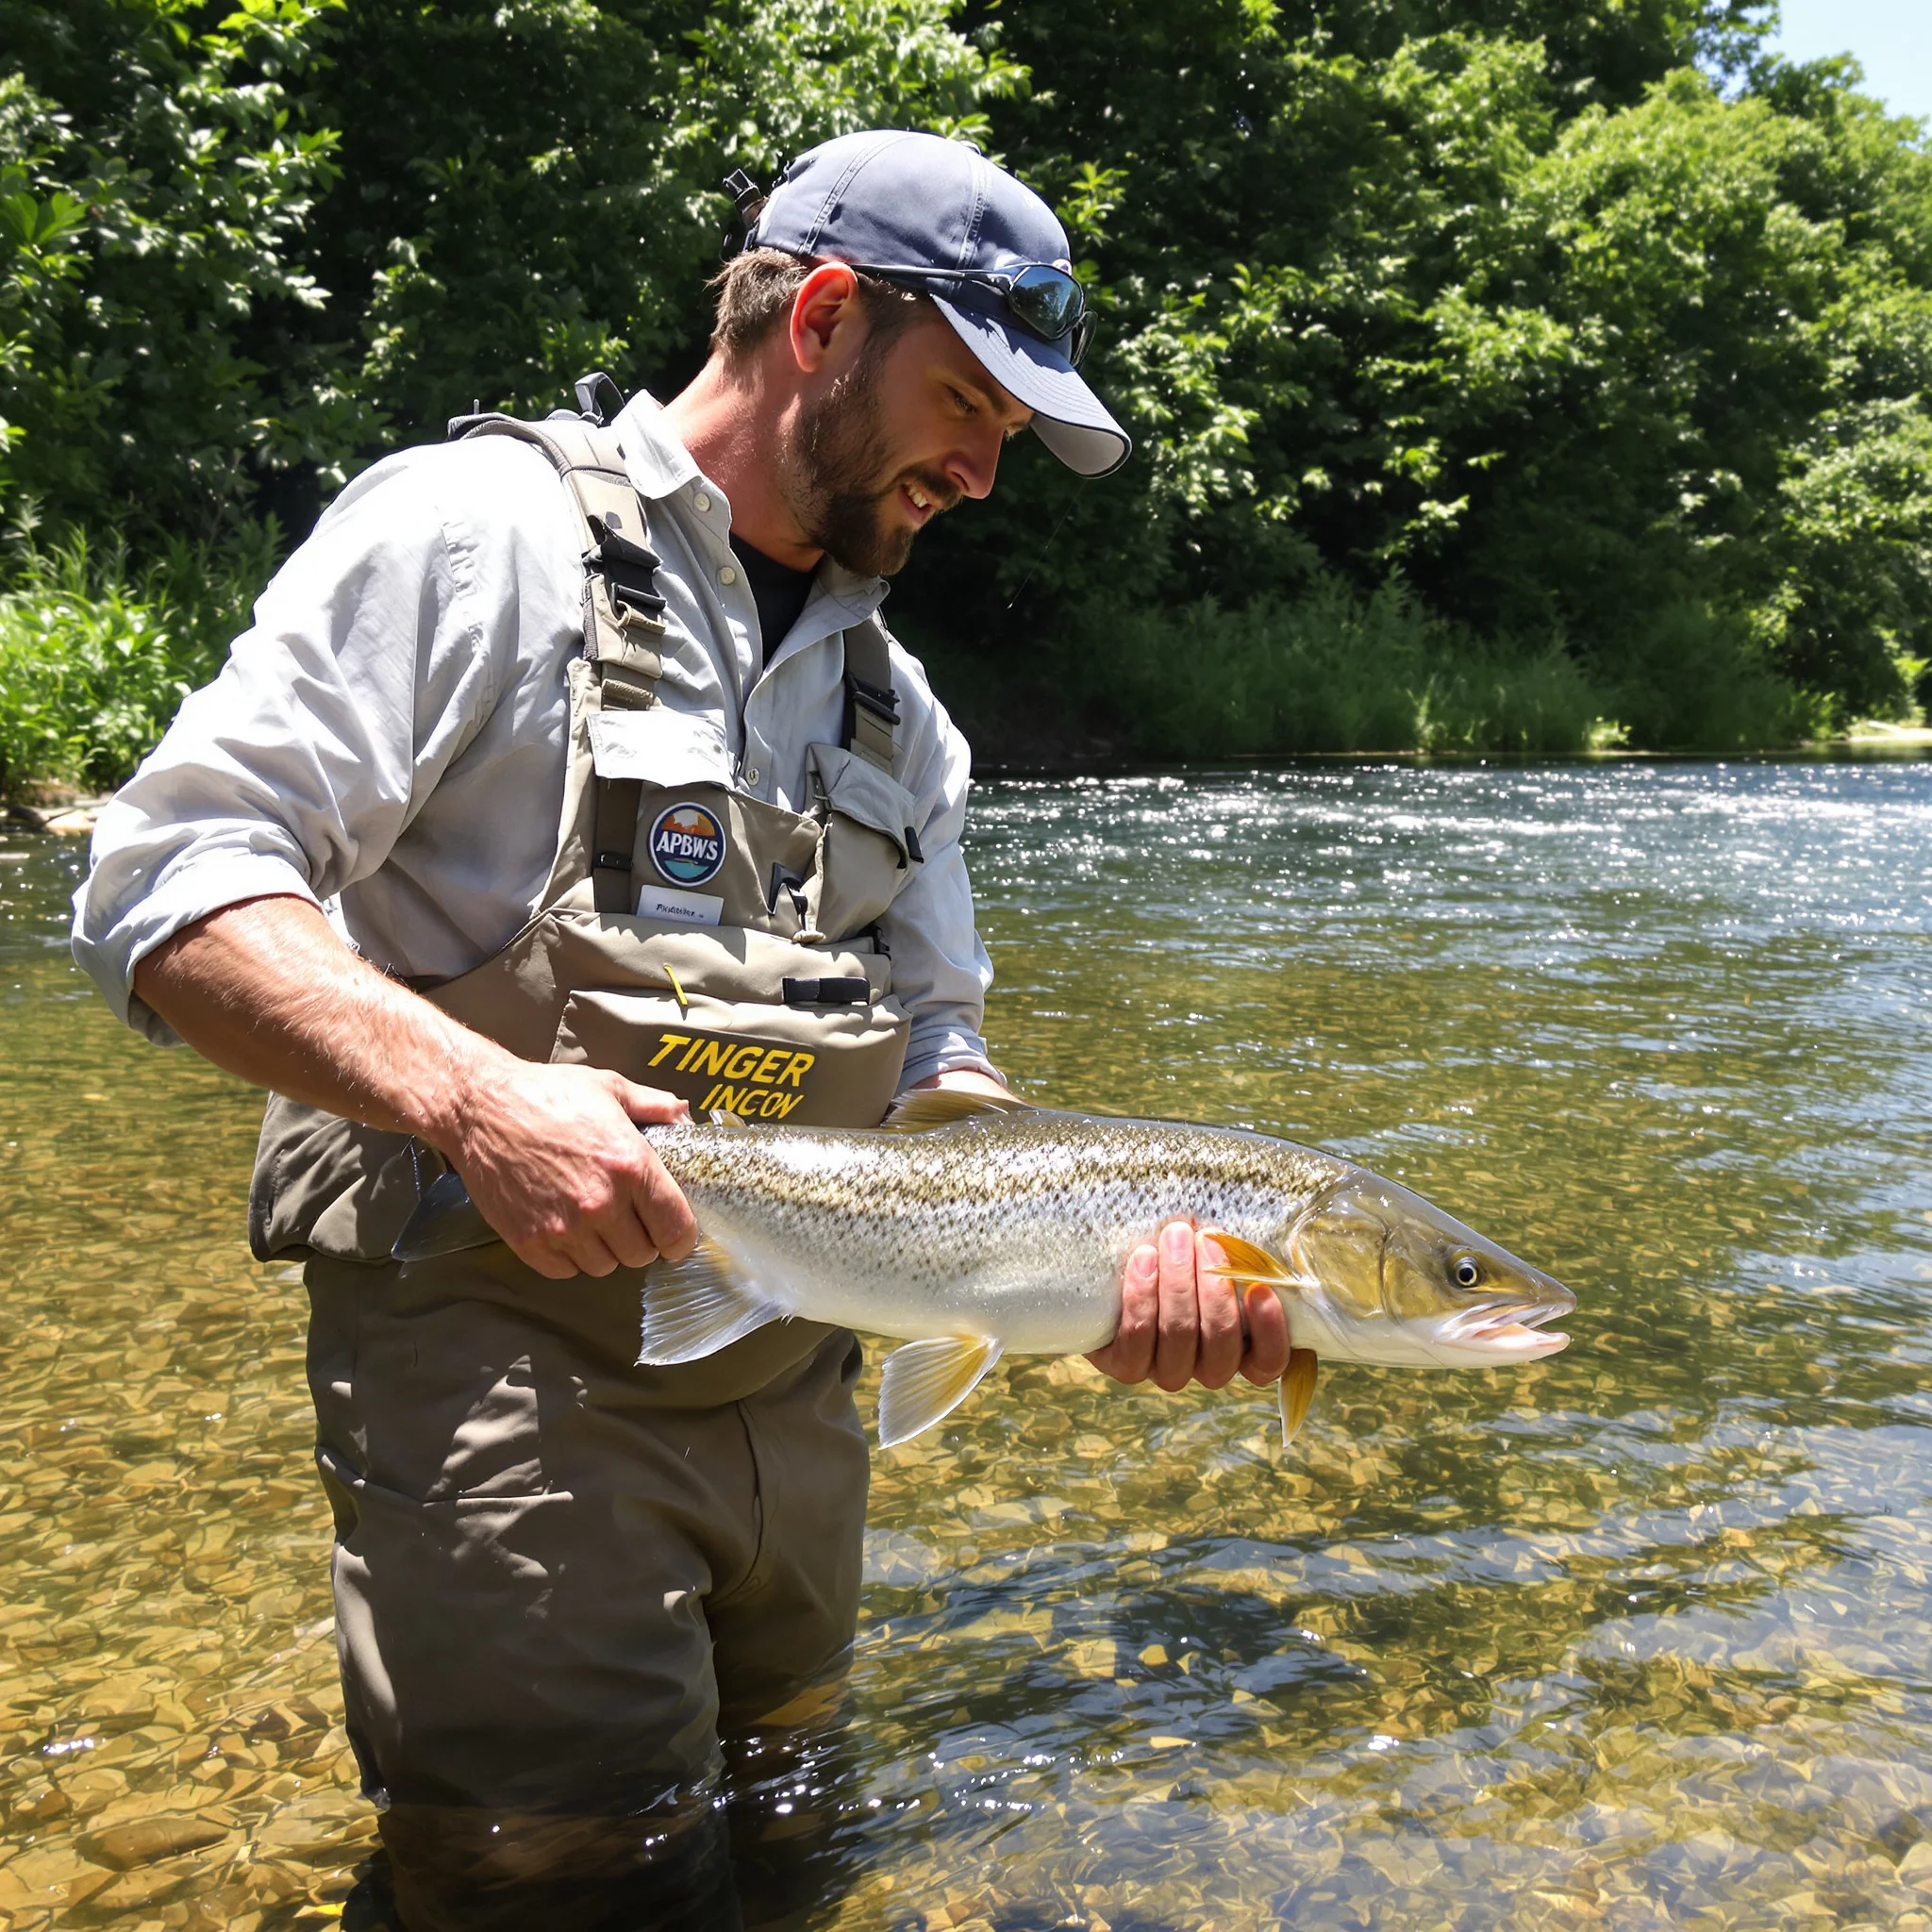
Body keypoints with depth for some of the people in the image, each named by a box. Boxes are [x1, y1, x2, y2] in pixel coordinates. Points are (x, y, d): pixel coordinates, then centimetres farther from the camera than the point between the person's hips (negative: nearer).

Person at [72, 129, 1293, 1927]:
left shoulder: (890, 701, 14)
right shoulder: (482, 524, -8)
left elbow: (935, 1062, 11)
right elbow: (168, 885, -15)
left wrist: (1105, 1243, -9)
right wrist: (476, 1098, -29)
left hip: (792, 1378, 8)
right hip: (502, 1355, -7)